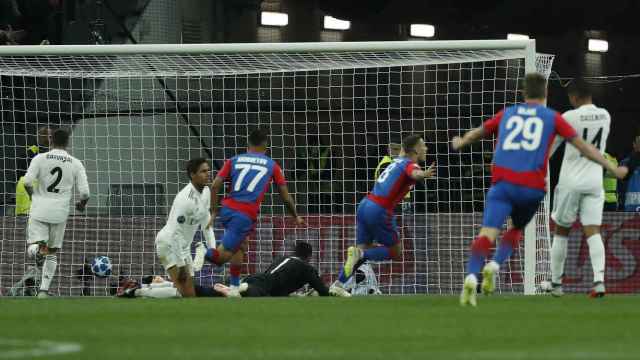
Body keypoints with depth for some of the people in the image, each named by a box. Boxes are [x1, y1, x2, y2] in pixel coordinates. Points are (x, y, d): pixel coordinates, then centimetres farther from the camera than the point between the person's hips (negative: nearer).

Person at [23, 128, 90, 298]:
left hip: (39, 208, -1)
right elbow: (85, 193, -4)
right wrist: (81, 204, 19)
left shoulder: (40, 158, -2)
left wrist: (34, 196, 10)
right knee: (52, 252, 15)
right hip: (60, 212, 1)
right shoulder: (76, 164, 0)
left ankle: (37, 246, -36)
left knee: (34, 249, 0)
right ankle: (44, 289, 12)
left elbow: (27, 182, -12)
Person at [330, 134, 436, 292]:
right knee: (395, 253, 6)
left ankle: (338, 284, 5)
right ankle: (361, 254, -15)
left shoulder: (398, 161, 17)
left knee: (363, 249, 14)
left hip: (364, 206, 8)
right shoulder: (409, 164, -8)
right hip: (379, 211, -8)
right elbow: (414, 173, -35)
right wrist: (424, 174, -56)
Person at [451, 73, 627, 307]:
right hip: (532, 187, 0)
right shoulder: (552, 118, 12)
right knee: (517, 229, 25)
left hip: (503, 182, 0)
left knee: (487, 233, -10)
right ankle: (494, 266, 1)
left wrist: (460, 143, 56)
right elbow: (584, 147, 10)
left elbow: (477, 133, 34)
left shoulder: (507, 114, 19)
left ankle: (471, 277, -35)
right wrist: (613, 169, 18)